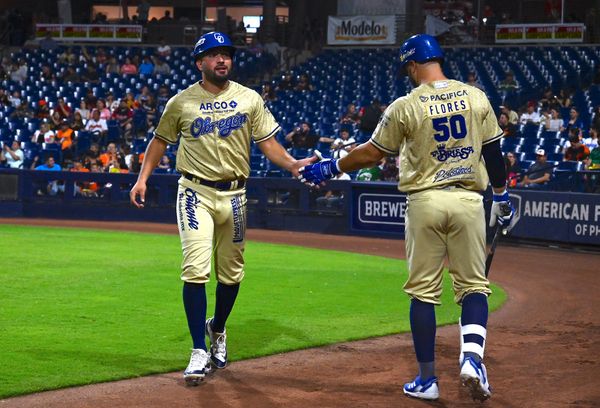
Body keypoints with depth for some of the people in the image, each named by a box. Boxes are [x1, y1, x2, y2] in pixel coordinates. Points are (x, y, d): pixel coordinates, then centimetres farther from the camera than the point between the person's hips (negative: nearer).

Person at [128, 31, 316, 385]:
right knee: (196, 269, -15)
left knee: (231, 273, 10)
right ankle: (200, 351, -12)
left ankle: (217, 330, 37)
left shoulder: (249, 99, 4)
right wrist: (143, 178, 1)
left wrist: (292, 164, -15)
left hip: (234, 194, 2)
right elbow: (161, 140, 11)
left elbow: (268, 142, 3)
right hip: (196, 193, -2)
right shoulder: (182, 102, 1)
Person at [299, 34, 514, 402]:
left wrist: (330, 168, 14)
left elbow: (373, 153, 0)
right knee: (474, 285, 8)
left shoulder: (405, 106, -5)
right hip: (468, 199, 1)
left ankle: (427, 379, 9)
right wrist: (502, 196, 16)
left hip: (426, 201, -1)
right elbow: (494, 151, 5)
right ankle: (472, 356, -16)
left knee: (423, 291, 7)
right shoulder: (476, 98, 2)